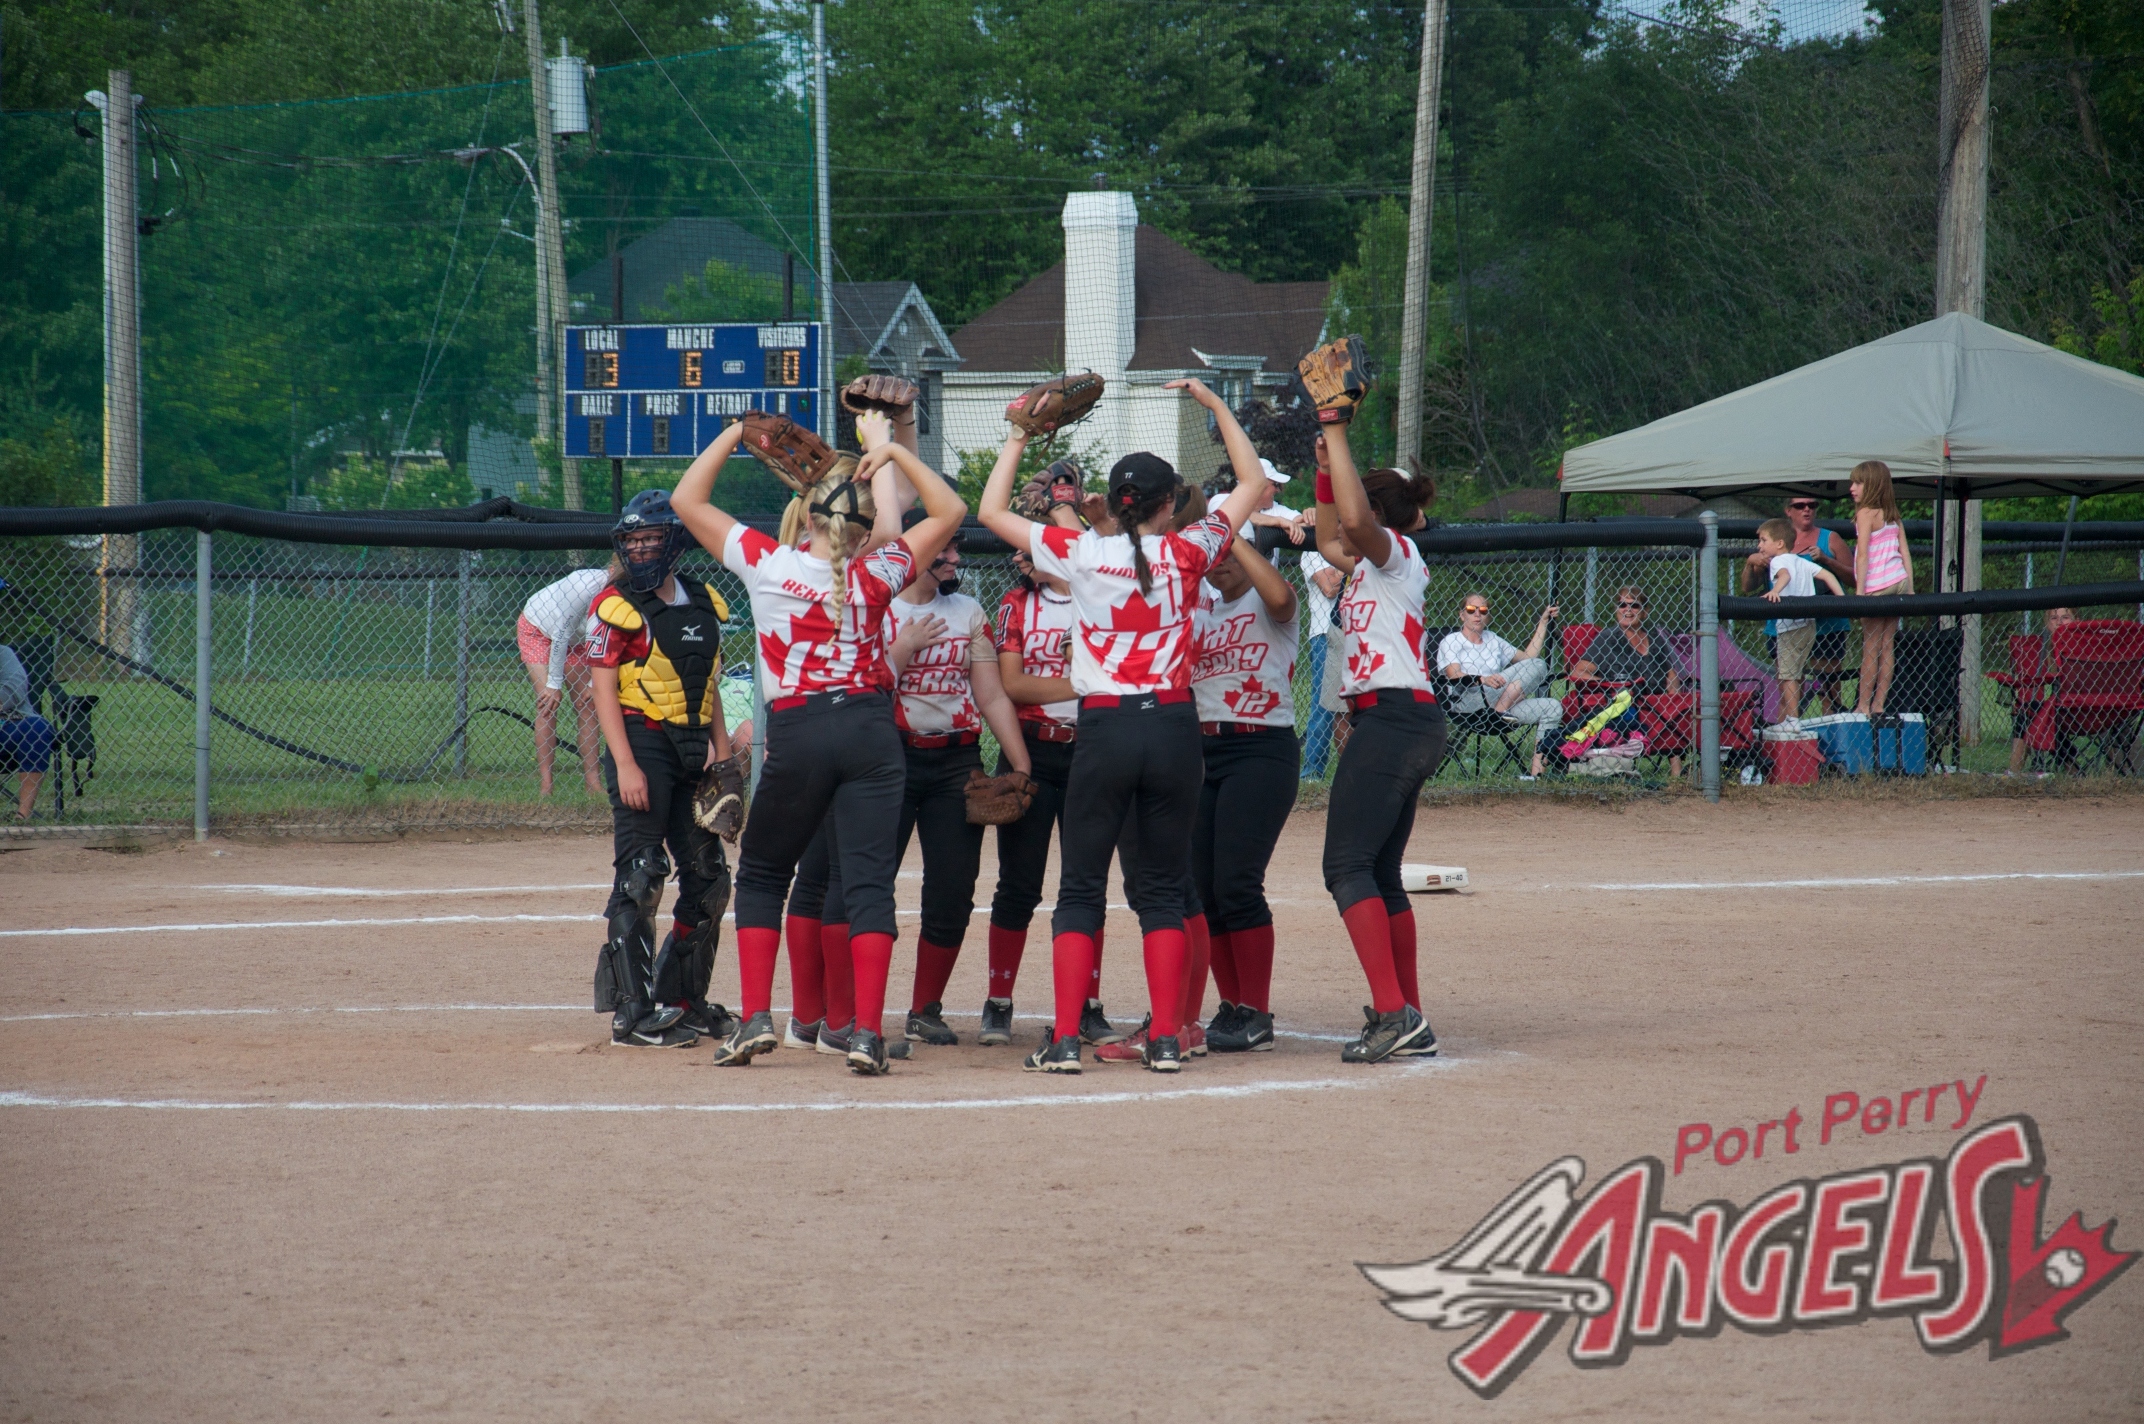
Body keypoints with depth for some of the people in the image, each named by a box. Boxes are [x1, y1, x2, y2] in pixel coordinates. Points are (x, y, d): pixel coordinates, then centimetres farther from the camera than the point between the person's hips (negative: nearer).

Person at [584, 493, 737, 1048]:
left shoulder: (703, 604, 12)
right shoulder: (619, 605, -6)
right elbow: (604, 688, -10)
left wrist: (722, 752, 11)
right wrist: (625, 765, -18)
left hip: (693, 752, 7)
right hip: (642, 745, -7)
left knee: (709, 879, 10)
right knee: (639, 878, -10)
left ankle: (682, 1000, 22)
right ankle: (633, 1013, -9)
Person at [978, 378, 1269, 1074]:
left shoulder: (1081, 553, -1)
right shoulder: (1186, 554, 0)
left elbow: (992, 511, 10)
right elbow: (1252, 485, 13)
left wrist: (1019, 438, 18)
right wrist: (1216, 407, 18)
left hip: (1104, 730, -1)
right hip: (1173, 726, 1)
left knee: (1081, 886, 6)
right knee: (1163, 887, 9)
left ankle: (1065, 1038, -3)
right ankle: (1166, 1038, 3)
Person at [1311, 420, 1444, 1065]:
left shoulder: (1395, 552, -6)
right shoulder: (1371, 564, 20)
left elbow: (1355, 517, -28)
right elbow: (1330, 541, 38)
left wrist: (1336, 431, -21)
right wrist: (1328, 466, 27)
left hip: (1393, 717, -10)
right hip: (1403, 725, 10)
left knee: (1348, 866, -14)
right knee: (1380, 874, 13)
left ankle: (1394, 1013, -23)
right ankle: (1409, 1024, 15)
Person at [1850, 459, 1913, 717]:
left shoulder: (1866, 514, -8)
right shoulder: (1894, 516, 12)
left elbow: (1863, 555, -14)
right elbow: (1905, 552, 11)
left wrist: (1860, 589, -15)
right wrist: (1909, 588, 12)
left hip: (1878, 587, -7)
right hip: (1899, 581, 7)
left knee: (1871, 648, -3)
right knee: (1887, 646, 8)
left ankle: (1863, 705, -2)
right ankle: (1879, 704, 10)